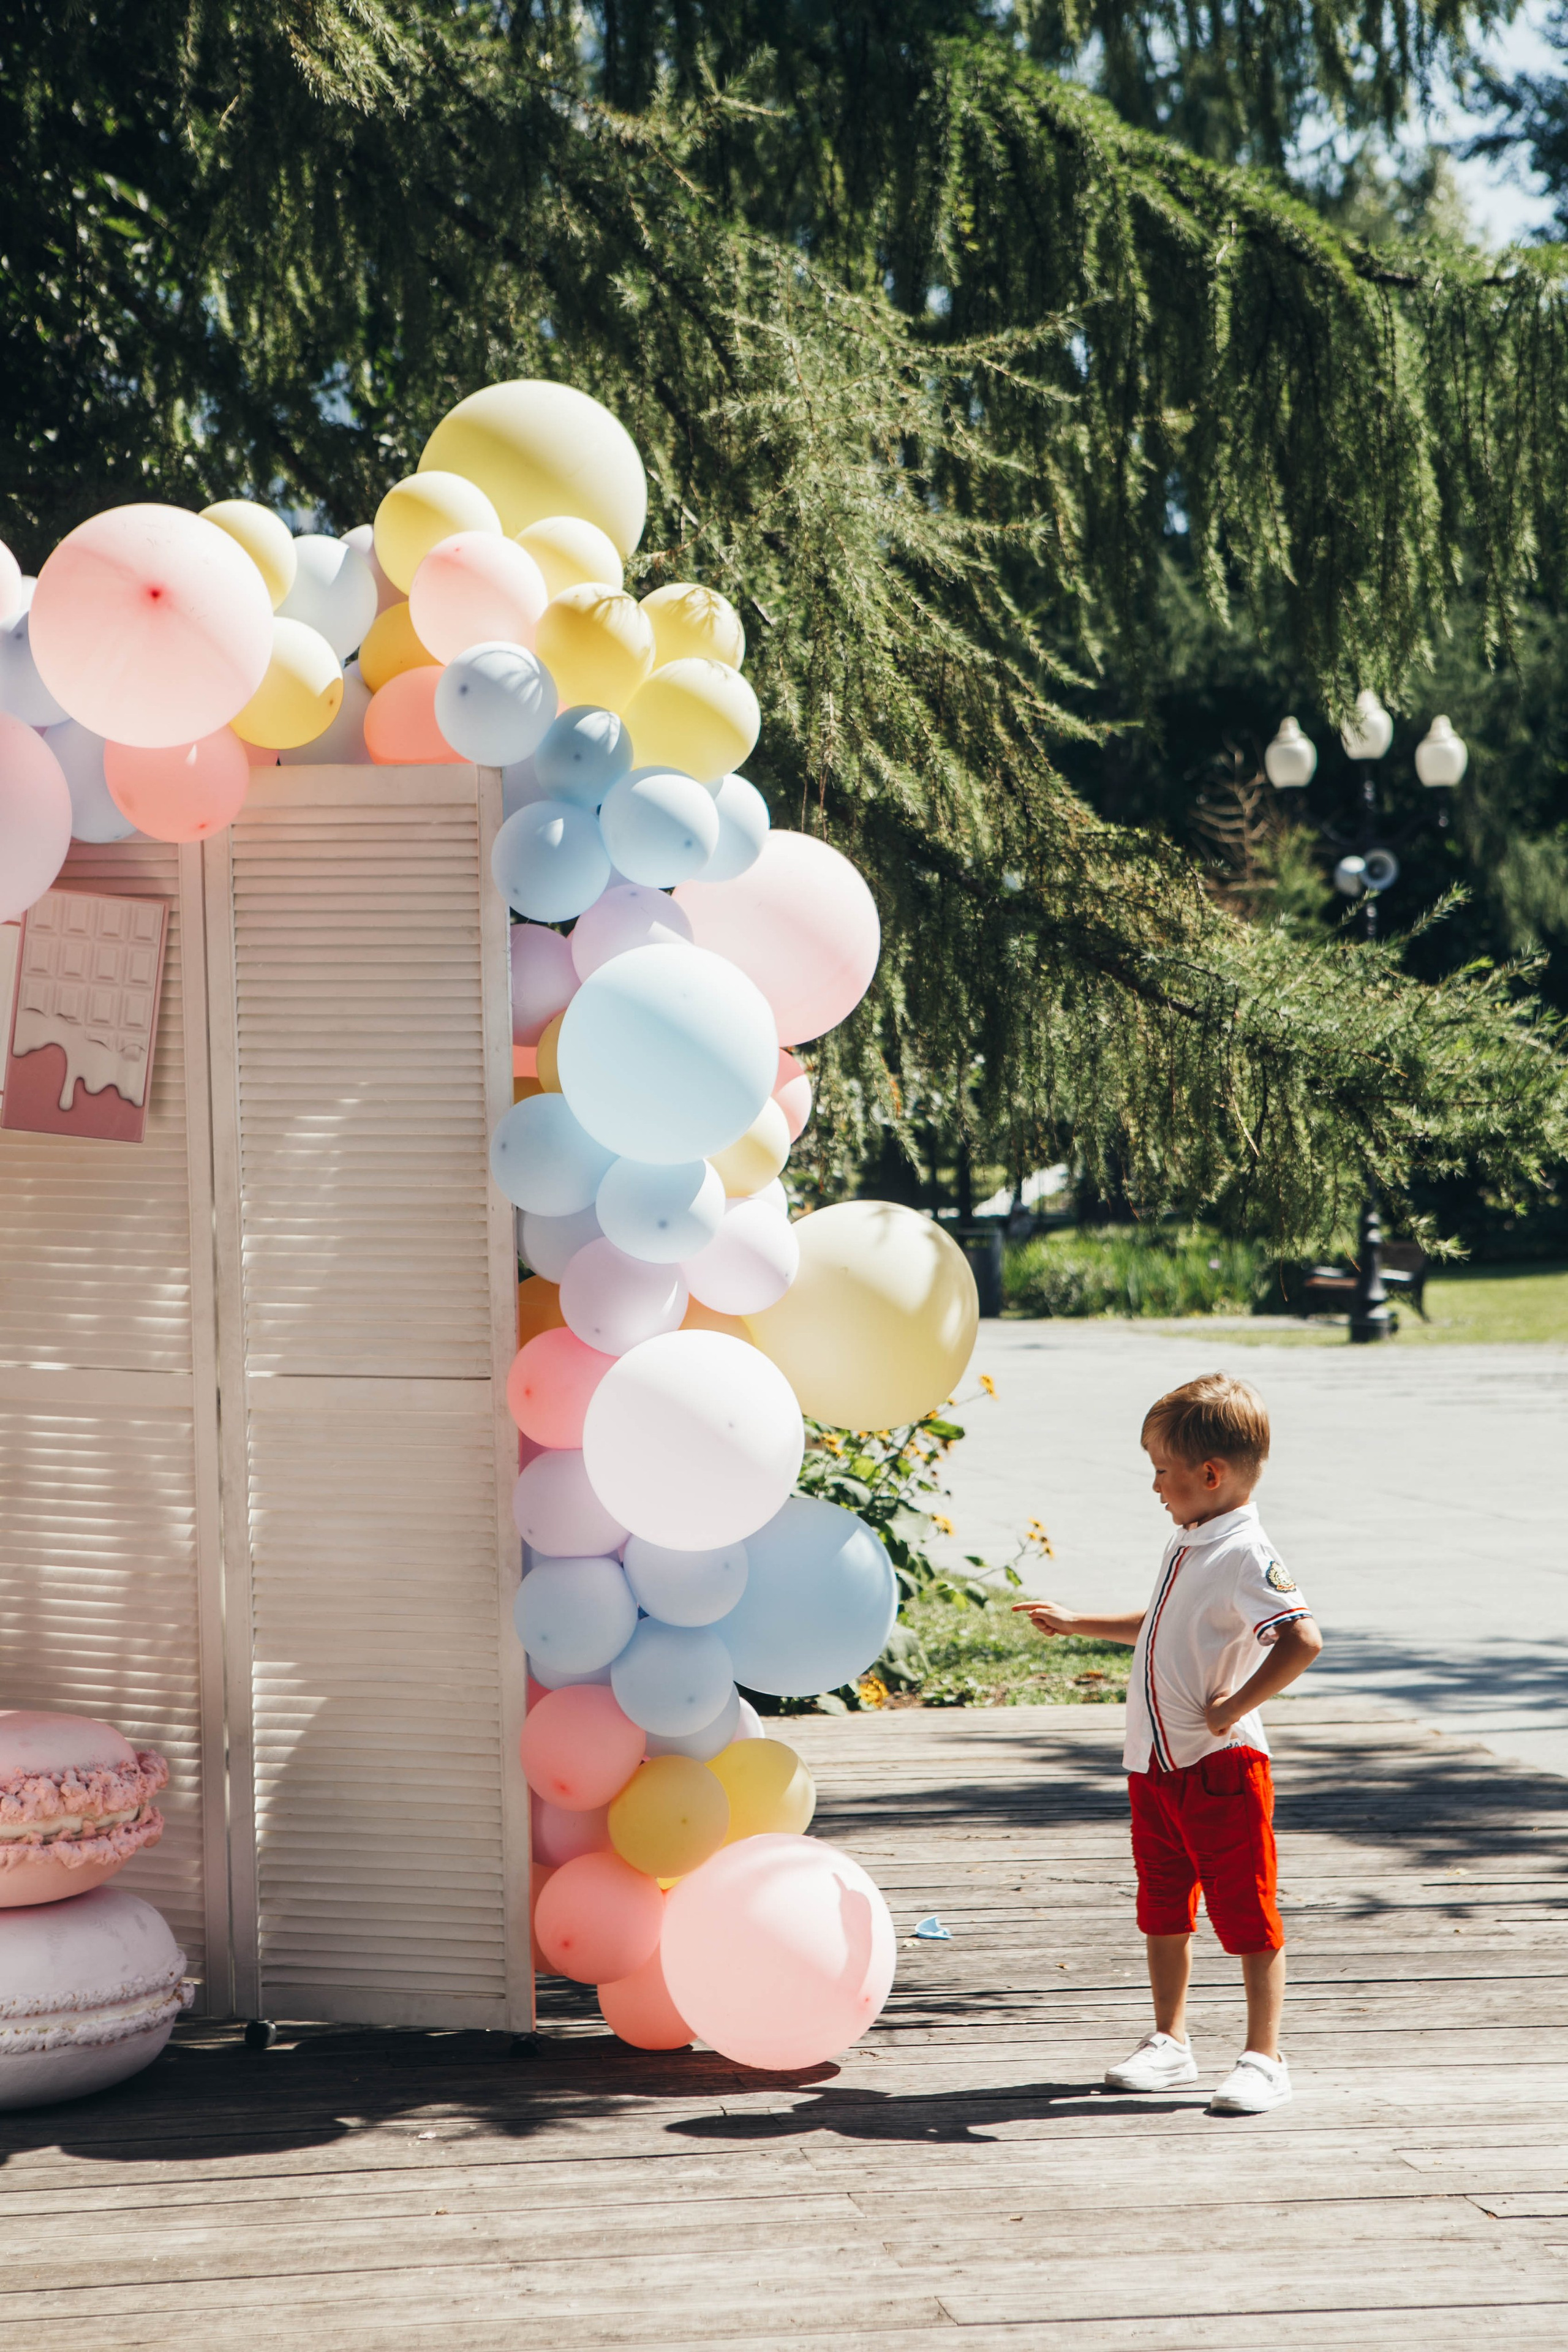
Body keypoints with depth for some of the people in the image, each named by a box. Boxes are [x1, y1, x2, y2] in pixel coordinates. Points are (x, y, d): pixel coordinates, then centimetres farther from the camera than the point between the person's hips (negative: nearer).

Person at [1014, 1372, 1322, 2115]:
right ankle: (1169, 2042, 29)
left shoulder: (1246, 1556, -18)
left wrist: (1234, 1708, -25)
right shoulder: (1186, 1546, 11)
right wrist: (1076, 1624, 30)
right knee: (1162, 1909, 17)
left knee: (1246, 1915, 0)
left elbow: (1302, 1639, -30)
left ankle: (1264, 2058, 7)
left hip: (1221, 1767, -9)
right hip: (1155, 1763, 9)